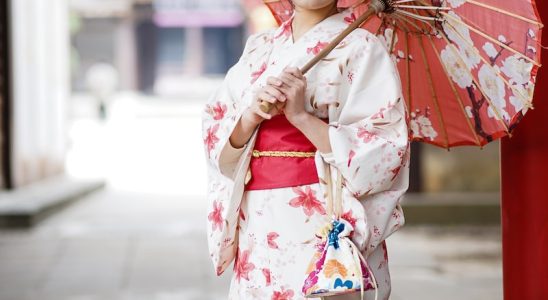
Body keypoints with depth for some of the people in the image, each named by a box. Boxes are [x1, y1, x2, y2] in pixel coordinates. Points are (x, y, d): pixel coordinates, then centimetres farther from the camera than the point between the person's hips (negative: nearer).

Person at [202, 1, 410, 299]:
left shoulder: (360, 48, -3)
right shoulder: (258, 48, 11)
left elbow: (384, 154, -12)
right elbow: (218, 147, 7)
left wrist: (302, 116, -18)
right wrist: (251, 116, -13)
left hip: (323, 227, -4)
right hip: (258, 230, 4)